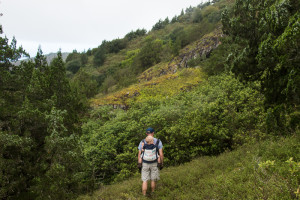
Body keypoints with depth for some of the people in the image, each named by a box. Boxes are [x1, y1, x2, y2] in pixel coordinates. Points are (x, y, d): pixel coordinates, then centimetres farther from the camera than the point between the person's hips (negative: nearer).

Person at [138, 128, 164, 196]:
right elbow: (161, 154, -11)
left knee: (145, 181, 11)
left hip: (145, 163, 0)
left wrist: (139, 164, 4)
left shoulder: (142, 142, -10)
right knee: (153, 179, 18)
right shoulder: (158, 141, -12)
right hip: (154, 163, 0)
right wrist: (162, 164, 1)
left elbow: (139, 154, -8)